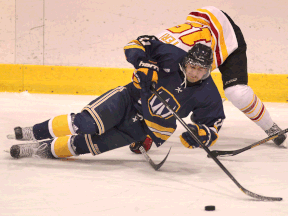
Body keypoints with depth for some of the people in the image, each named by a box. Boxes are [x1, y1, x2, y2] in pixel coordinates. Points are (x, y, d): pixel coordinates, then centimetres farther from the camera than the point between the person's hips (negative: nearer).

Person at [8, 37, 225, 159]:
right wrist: (144, 64, -33)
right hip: (130, 99, -1)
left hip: (144, 127, 1)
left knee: (93, 143, -14)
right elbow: (137, 45, -14)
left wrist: (199, 134, -25)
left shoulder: (208, 96, -12)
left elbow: (213, 126, -4)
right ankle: (35, 132, -4)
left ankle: (47, 149, 3)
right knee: (87, 123, -24)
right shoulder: (173, 57, -17)